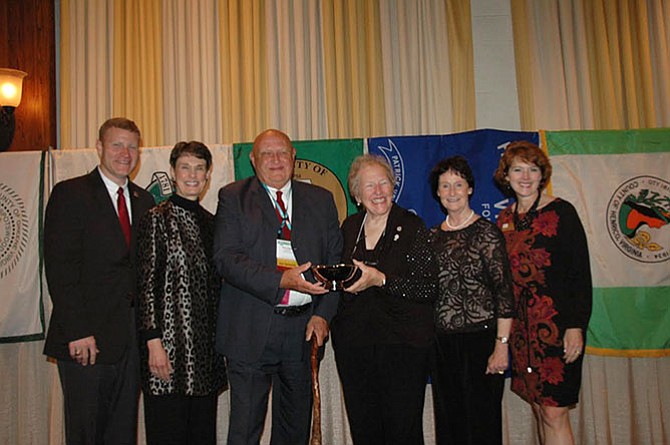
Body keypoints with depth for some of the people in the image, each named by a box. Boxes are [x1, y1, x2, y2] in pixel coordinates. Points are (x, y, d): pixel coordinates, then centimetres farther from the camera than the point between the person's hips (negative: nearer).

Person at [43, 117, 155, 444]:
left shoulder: (144, 201, 12)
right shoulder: (70, 194, -4)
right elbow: (59, 268, -11)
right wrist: (77, 332, -16)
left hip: (132, 338, 5)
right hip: (87, 338, -5)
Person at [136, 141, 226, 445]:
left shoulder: (210, 222, 13)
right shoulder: (157, 218, -4)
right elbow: (147, 283, -9)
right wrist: (153, 341, -15)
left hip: (206, 346, 6)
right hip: (170, 342, -6)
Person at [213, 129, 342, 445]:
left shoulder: (321, 200, 10)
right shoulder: (233, 197, 2)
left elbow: (335, 261, 8)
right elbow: (226, 258, -10)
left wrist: (323, 314, -4)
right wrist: (281, 280, -22)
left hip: (305, 328, 3)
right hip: (251, 332, -3)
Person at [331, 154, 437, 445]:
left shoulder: (411, 227, -5)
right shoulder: (349, 227, 9)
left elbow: (429, 288, -12)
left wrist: (380, 280, -20)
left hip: (403, 345, -4)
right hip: (353, 342, 4)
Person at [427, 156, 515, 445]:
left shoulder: (486, 232, -5)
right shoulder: (433, 236, 9)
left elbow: (504, 291, -9)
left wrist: (502, 345, -14)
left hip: (480, 339, -5)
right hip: (441, 343, 5)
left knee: (482, 421, 3)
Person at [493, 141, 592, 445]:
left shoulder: (561, 212, -6)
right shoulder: (504, 219, 9)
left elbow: (581, 274, -8)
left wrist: (576, 326, -14)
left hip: (556, 325, -5)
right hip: (521, 327, 5)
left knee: (554, 413, -5)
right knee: (539, 410, 12)